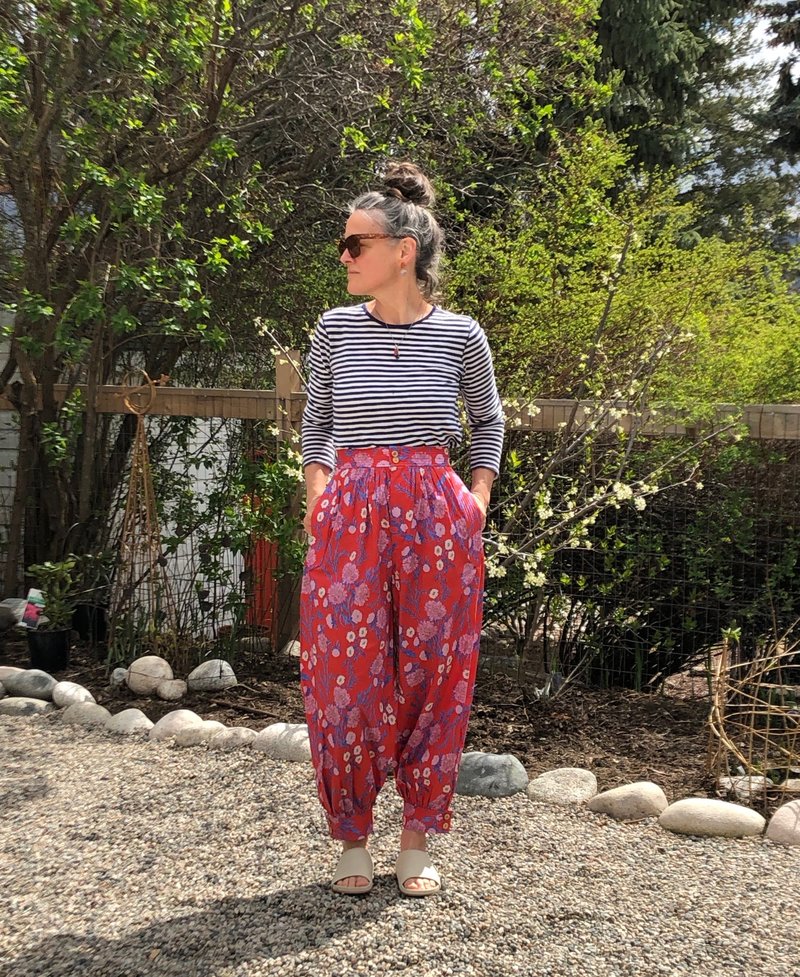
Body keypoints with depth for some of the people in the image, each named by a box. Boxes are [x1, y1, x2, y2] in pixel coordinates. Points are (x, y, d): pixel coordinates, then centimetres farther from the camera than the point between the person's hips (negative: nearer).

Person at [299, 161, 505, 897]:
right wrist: (319, 498, 2)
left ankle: (417, 840, 21)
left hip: (437, 518, 0)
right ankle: (352, 837, 19)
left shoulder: (460, 334, 0)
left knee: (433, 674, 5)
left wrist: (477, 500, 5)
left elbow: (489, 422, 15)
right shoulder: (336, 329, 4)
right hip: (351, 518, 1)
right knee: (345, 676, 0)